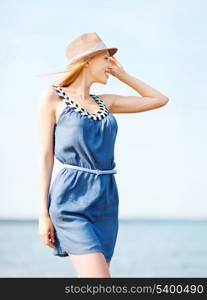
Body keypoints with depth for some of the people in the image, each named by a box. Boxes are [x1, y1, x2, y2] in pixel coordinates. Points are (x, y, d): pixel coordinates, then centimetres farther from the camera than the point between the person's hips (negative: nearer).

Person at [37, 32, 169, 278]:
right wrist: (43, 214, -8)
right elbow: (46, 155, -3)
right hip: (72, 201, -6)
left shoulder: (105, 102, 16)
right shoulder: (53, 97, 2)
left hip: (106, 201, 6)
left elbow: (160, 100, 23)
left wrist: (122, 74, 19)